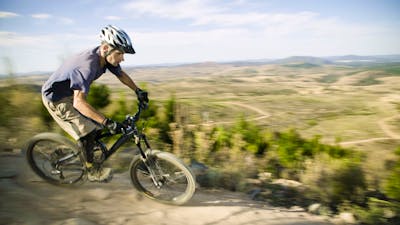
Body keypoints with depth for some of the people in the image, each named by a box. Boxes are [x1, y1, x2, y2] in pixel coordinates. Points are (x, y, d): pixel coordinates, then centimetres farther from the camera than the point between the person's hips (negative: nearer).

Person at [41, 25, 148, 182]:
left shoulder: (105, 57, -12)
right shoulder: (87, 65, -37)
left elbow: (121, 74, 8)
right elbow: (79, 102, -43)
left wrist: (138, 91, 2)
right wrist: (107, 122, -46)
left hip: (70, 94, 8)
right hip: (55, 98, -8)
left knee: (95, 124, 8)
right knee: (86, 131, -15)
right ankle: (92, 172, 2)